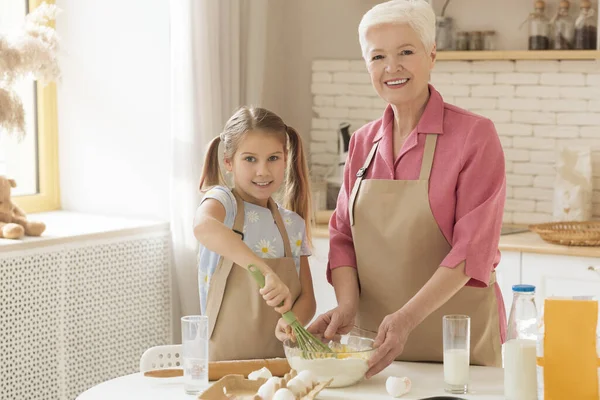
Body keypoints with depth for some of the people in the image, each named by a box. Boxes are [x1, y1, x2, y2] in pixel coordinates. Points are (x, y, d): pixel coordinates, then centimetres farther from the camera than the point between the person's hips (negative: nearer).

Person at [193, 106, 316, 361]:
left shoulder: (294, 225, 13)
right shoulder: (223, 201, -2)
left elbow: (307, 298, 11)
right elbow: (203, 227, -27)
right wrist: (265, 271, -37)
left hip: (282, 358, 4)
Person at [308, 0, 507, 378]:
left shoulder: (475, 134, -10)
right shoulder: (363, 142, 6)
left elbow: (473, 249, -16)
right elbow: (343, 235, 8)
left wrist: (408, 317, -25)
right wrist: (348, 304, -11)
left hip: (457, 341, -4)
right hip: (376, 335, 4)